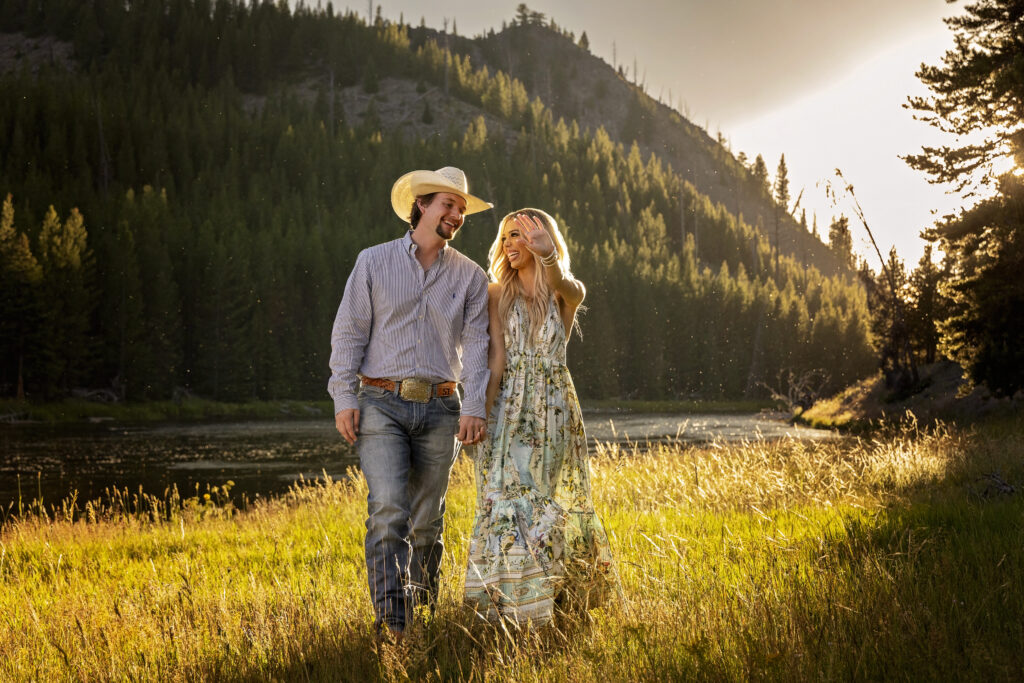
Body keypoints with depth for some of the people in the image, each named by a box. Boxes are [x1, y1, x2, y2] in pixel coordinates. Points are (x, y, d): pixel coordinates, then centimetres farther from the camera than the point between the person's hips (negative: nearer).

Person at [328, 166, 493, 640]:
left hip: (439, 409, 2)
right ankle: (391, 621, -19)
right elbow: (349, 332, 4)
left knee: (427, 521, 8)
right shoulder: (374, 262, 6)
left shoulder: (470, 277, 10)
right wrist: (344, 398, -5)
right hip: (381, 405, -2)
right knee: (388, 511, -16)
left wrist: (473, 407, -9)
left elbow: (474, 344, 4)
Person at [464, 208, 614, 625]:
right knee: (507, 502, -7)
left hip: (554, 410, 0)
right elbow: (496, 359, -2)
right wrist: (482, 415, -13)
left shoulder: (568, 293, 2)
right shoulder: (497, 294, 5)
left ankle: (564, 598, 26)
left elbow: (561, 283, -24)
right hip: (508, 410, 0)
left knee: (555, 505, 8)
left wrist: (548, 256, -47)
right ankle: (512, 605, -3)